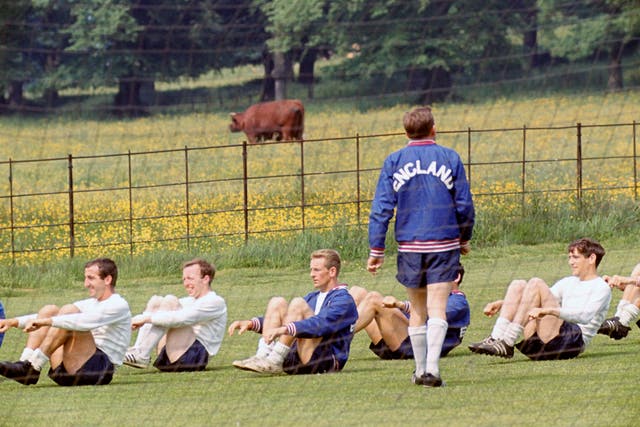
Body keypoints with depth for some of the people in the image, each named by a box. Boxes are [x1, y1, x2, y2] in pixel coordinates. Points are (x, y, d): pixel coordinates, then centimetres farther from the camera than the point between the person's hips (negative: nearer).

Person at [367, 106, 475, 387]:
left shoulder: (394, 162, 2)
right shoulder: (450, 158, 0)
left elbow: (381, 208, -3)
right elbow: (465, 205, 3)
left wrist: (376, 249, 0)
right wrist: (464, 238, 18)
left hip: (409, 245, 1)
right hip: (444, 243, -1)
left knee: (417, 309, 14)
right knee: (437, 308, -6)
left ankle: (420, 370, 19)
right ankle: (432, 367, -20)